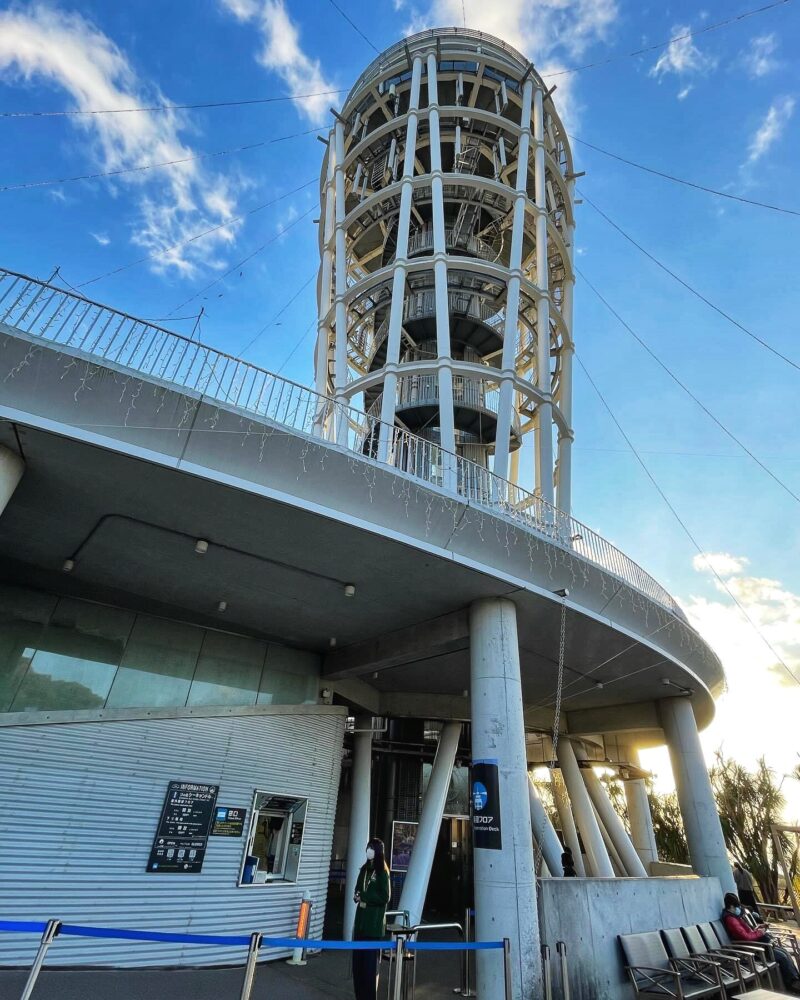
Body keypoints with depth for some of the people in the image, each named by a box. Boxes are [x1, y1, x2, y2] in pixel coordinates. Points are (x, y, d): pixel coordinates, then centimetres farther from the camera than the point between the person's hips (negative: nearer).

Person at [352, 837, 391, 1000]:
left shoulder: (382, 872, -11)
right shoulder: (364, 869, 8)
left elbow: (385, 897, -14)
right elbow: (357, 889, 17)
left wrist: (364, 897, -14)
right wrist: (358, 897, -6)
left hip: (374, 922, -6)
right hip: (361, 919, 6)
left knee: (370, 960, 0)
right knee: (358, 959, 11)